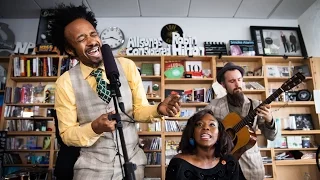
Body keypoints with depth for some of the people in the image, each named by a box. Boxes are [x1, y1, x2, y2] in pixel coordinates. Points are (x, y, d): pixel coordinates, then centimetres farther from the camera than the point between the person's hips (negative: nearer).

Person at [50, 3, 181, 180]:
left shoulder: (127, 66, -7)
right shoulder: (66, 82, -10)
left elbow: (139, 110, -3)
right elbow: (67, 134, -6)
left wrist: (158, 109, -23)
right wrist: (94, 128, -25)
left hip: (132, 160, 2)